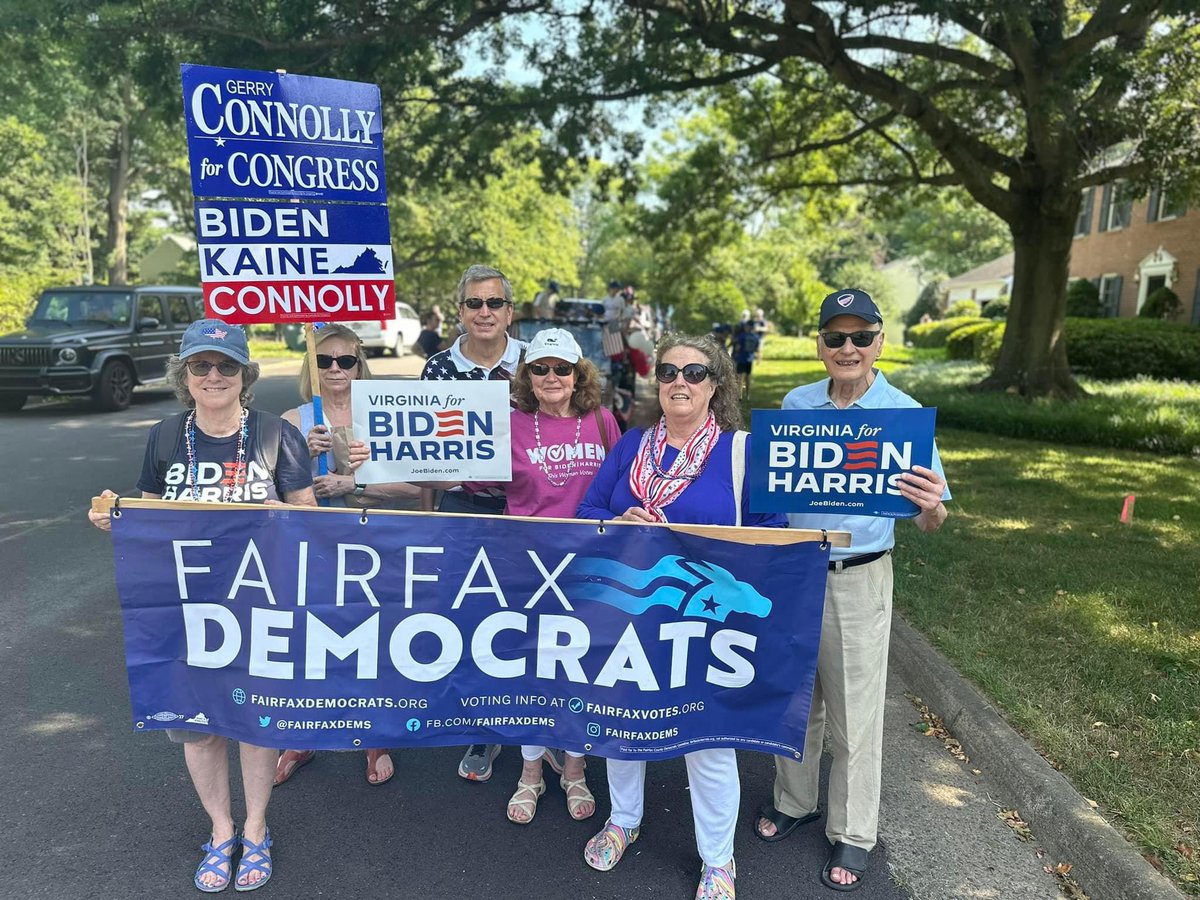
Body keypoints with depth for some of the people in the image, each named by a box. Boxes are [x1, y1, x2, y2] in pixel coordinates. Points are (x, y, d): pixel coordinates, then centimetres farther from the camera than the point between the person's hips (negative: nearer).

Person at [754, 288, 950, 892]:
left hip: (859, 581, -3)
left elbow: (928, 523, -7)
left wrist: (933, 508, -30)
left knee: (854, 713, 10)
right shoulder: (796, 405, 1)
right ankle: (794, 801, 41)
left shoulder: (905, 413, -9)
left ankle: (853, 834, 32)